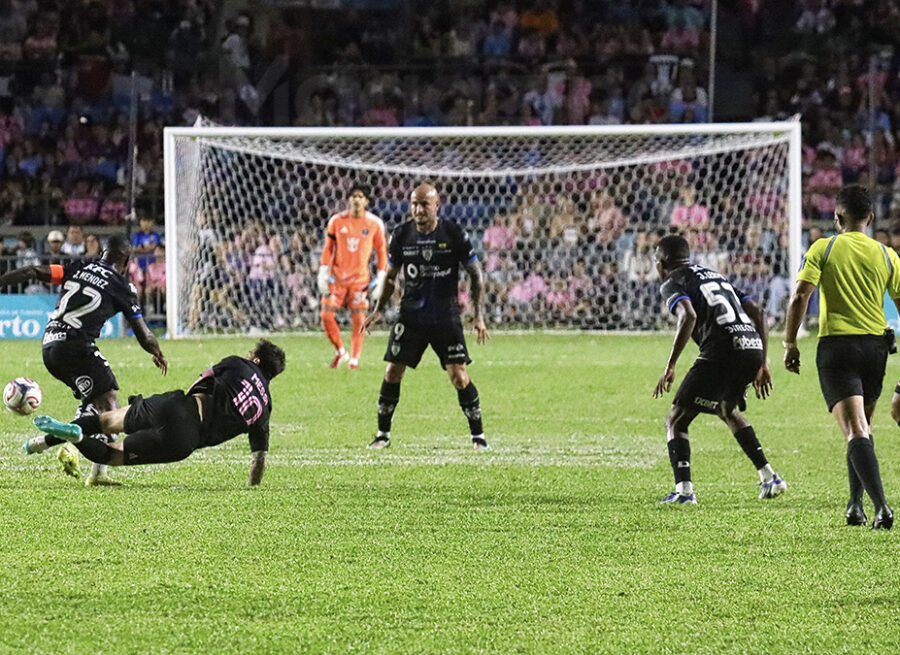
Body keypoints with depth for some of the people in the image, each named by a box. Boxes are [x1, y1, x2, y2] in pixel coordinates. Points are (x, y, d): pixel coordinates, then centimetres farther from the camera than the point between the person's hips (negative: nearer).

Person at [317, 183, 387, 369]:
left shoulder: (374, 224, -2)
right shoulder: (337, 221, 0)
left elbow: (381, 251, 5)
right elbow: (328, 249, 7)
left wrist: (380, 279, 0)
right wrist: (323, 273, 1)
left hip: (360, 277, -1)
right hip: (336, 276, 1)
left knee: (358, 319, -7)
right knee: (326, 315, -5)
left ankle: (354, 359, 4)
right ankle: (340, 352, 14)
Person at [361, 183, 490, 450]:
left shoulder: (454, 234, -6)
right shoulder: (402, 235, 1)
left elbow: (475, 275, 0)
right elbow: (391, 276, 15)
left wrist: (479, 315, -6)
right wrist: (378, 309, 5)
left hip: (446, 317, -2)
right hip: (410, 316, 2)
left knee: (459, 377, -7)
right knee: (392, 373, -2)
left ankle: (478, 436, 5)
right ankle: (383, 434, 12)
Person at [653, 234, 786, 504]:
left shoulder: (673, 283, 7)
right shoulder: (715, 276, 30)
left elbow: (688, 317, -15)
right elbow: (758, 313, 24)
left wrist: (670, 367, -14)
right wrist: (762, 365, 25)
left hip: (721, 350, -7)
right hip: (752, 347, 7)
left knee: (675, 420, 2)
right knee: (728, 411, 34)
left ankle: (684, 489, -15)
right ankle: (769, 477, 27)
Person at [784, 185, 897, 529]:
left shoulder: (823, 249, -1)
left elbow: (799, 296, -9)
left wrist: (790, 343, -3)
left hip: (836, 345, -3)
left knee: (855, 430, -11)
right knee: (862, 427, 21)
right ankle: (855, 506, 22)